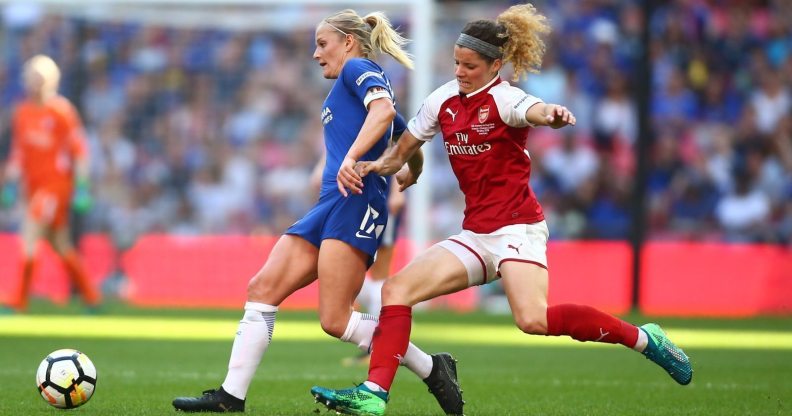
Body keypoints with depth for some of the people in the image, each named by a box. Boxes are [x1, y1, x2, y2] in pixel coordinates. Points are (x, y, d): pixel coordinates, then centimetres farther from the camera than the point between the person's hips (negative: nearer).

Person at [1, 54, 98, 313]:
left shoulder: (61, 111, -11)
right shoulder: (23, 112, 9)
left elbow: (79, 150, -9)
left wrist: (81, 189, -11)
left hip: (56, 183, -7)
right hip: (33, 184, 7)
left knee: (29, 236, -16)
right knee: (60, 245, 12)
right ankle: (91, 298, 24)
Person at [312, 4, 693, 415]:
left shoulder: (505, 99, -11)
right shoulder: (443, 100, 8)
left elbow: (536, 111, -36)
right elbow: (403, 150, 21)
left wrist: (553, 115, -61)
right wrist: (380, 165, -2)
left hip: (516, 228, -7)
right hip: (474, 236, 7)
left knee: (534, 319, -28)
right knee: (396, 288, -6)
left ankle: (642, 337, -14)